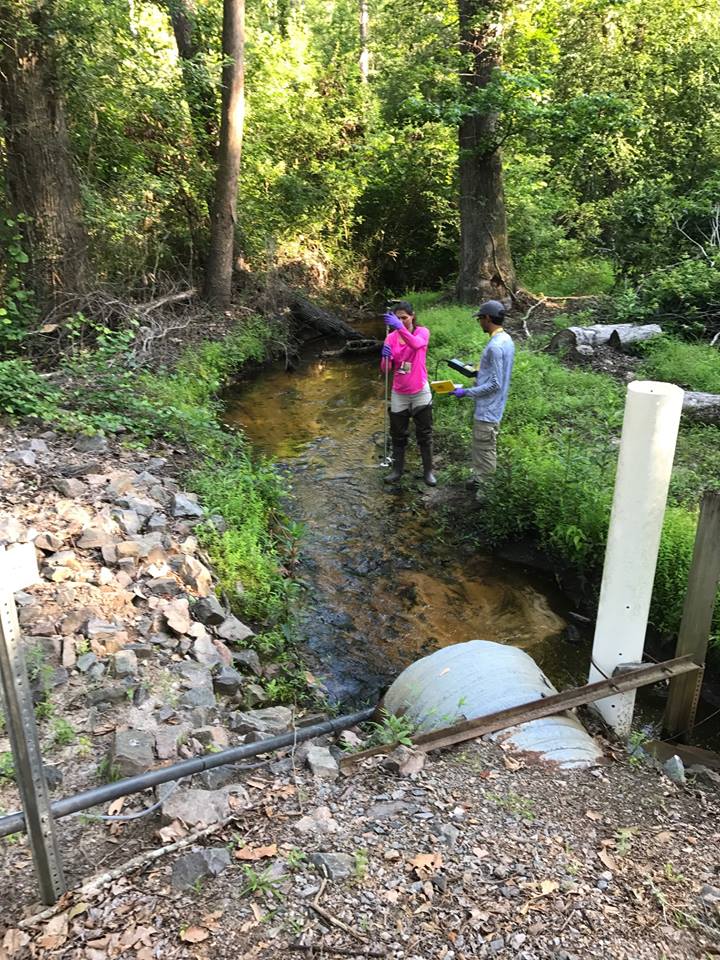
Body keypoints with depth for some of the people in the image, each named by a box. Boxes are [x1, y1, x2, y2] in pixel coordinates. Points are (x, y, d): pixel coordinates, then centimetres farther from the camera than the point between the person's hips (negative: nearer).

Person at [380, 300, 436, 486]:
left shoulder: (422, 332, -10)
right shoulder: (391, 337, -3)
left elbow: (416, 344, -35)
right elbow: (385, 369, -5)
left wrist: (400, 327, -49)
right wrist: (385, 357, -27)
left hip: (420, 392, -2)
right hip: (399, 394, 3)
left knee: (424, 434, 9)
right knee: (398, 434, 12)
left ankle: (428, 471, 22)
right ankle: (397, 469, 26)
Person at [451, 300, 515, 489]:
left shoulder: (495, 346, -23)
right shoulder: (506, 340, 8)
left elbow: (495, 384, -24)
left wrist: (466, 392, -19)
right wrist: (477, 372, 17)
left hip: (487, 410, -10)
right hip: (492, 408, 10)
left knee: (485, 452, 1)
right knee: (486, 450, 20)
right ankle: (479, 481, 31)